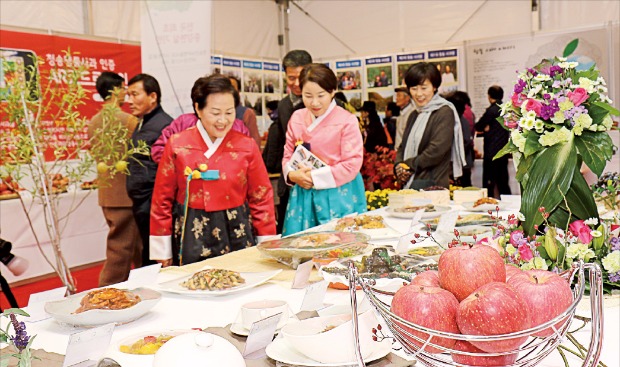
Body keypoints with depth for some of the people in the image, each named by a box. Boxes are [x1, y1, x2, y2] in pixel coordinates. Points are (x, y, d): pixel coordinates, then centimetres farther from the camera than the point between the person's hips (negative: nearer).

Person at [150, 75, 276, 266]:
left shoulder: (247, 146, -3)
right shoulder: (177, 145, -4)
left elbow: (261, 198, 2)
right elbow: (162, 200, 1)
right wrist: (163, 251, 2)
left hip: (237, 236, 1)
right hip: (191, 238, 0)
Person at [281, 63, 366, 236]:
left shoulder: (346, 121, -8)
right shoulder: (297, 118, 6)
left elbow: (352, 164, -12)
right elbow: (288, 155, 13)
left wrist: (315, 177, -14)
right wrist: (292, 174, -9)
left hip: (338, 196, -4)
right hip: (303, 194, 4)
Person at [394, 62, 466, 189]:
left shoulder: (444, 112, -6)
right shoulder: (414, 115, 18)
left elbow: (436, 151, -15)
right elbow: (403, 147, 18)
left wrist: (408, 165, -8)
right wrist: (399, 166, -3)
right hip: (410, 184, 7)